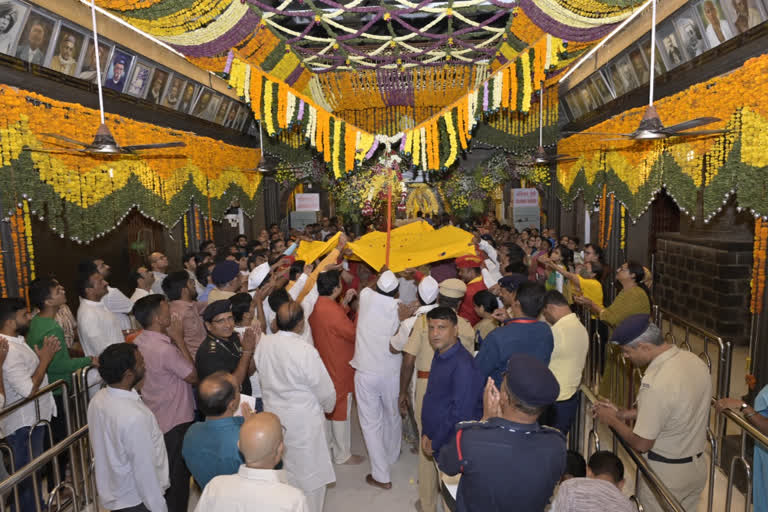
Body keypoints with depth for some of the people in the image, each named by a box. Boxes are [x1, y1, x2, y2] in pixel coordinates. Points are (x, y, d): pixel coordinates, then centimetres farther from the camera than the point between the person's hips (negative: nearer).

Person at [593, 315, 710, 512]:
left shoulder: (656, 384, -32)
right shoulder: (694, 359, -7)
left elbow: (641, 444, -22)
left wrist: (612, 420, -6)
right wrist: (623, 413, 5)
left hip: (667, 475, -8)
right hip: (697, 469, 8)